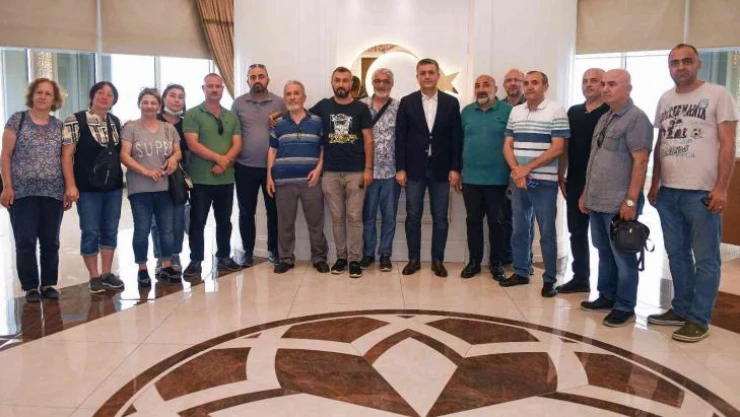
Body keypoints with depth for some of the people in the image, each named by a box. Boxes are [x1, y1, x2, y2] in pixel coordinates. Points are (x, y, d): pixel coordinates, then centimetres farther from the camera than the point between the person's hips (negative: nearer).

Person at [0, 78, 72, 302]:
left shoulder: (59, 126, 10)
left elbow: (65, 158, 8)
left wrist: (70, 187, 0)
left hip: (53, 193, 2)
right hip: (23, 192, -2)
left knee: (50, 242, 7)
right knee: (25, 242, -1)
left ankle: (48, 284, 18)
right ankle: (31, 286, 11)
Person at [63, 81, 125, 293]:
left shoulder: (116, 122, 9)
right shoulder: (75, 121, -6)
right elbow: (67, 155, -9)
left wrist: (122, 177, 7)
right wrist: (71, 185, -15)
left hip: (114, 186, 5)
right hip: (88, 187, -5)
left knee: (110, 231, 11)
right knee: (90, 232, 3)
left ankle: (107, 273, 21)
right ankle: (94, 276, 14)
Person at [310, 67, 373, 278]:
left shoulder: (361, 108, 2)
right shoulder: (323, 106, 6)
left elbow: (368, 140, 1)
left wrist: (368, 169, -6)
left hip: (356, 172, -2)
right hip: (330, 173, 2)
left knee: (354, 217, 0)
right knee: (337, 217, 8)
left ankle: (355, 260, 6)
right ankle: (341, 257, 18)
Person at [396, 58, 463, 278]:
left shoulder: (451, 102, 3)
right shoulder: (407, 102, 2)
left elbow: (456, 138, 2)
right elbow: (400, 137, 0)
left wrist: (455, 168, -4)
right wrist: (400, 168, -5)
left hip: (441, 169, 0)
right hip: (414, 168, 0)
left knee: (440, 218, 6)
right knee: (413, 217, 5)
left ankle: (438, 260, 17)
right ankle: (414, 259, 17)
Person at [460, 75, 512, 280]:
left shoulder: (507, 111, -3)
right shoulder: (467, 111, 8)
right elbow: (459, 141, 10)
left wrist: (514, 174, -6)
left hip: (497, 178, -3)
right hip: (471, 177, 3)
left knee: (497, 222, 6)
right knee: (473, 220, 9)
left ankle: (497, 263, 18)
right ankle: (474, 260, 21)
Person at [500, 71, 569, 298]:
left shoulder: (556, 111, -5)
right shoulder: (515, 112, 11)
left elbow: (557, 149, -11)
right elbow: (507, 145, 9)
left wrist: (528, 168, -14)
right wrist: (516, 171, -8)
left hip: (544, 182, -5)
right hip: (517, 181, 5)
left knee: (547, 232, 1)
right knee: (520, 230, 11)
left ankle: (549, 279, 10)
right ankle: (521, 272, 23)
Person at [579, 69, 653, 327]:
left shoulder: (636, 118, -10)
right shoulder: (604, 119, 15)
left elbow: (640, 162, -16)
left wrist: (631, 201, -19)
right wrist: (586, 193, 18)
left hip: (620, 204, -8)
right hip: (597, 201, 8)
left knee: (623, 256, 2)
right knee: (604, 253, 16)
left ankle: (625, 307, 12)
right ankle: (606, 296, 28)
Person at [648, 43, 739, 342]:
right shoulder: (665, 100, 13)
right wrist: (654, 184, 13)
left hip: (702, 192, -6)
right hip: (668, 192, 6)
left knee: (705, 259, 1)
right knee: (677, 255, 13)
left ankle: (698, 319, 8)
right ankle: (681, 309, 25)